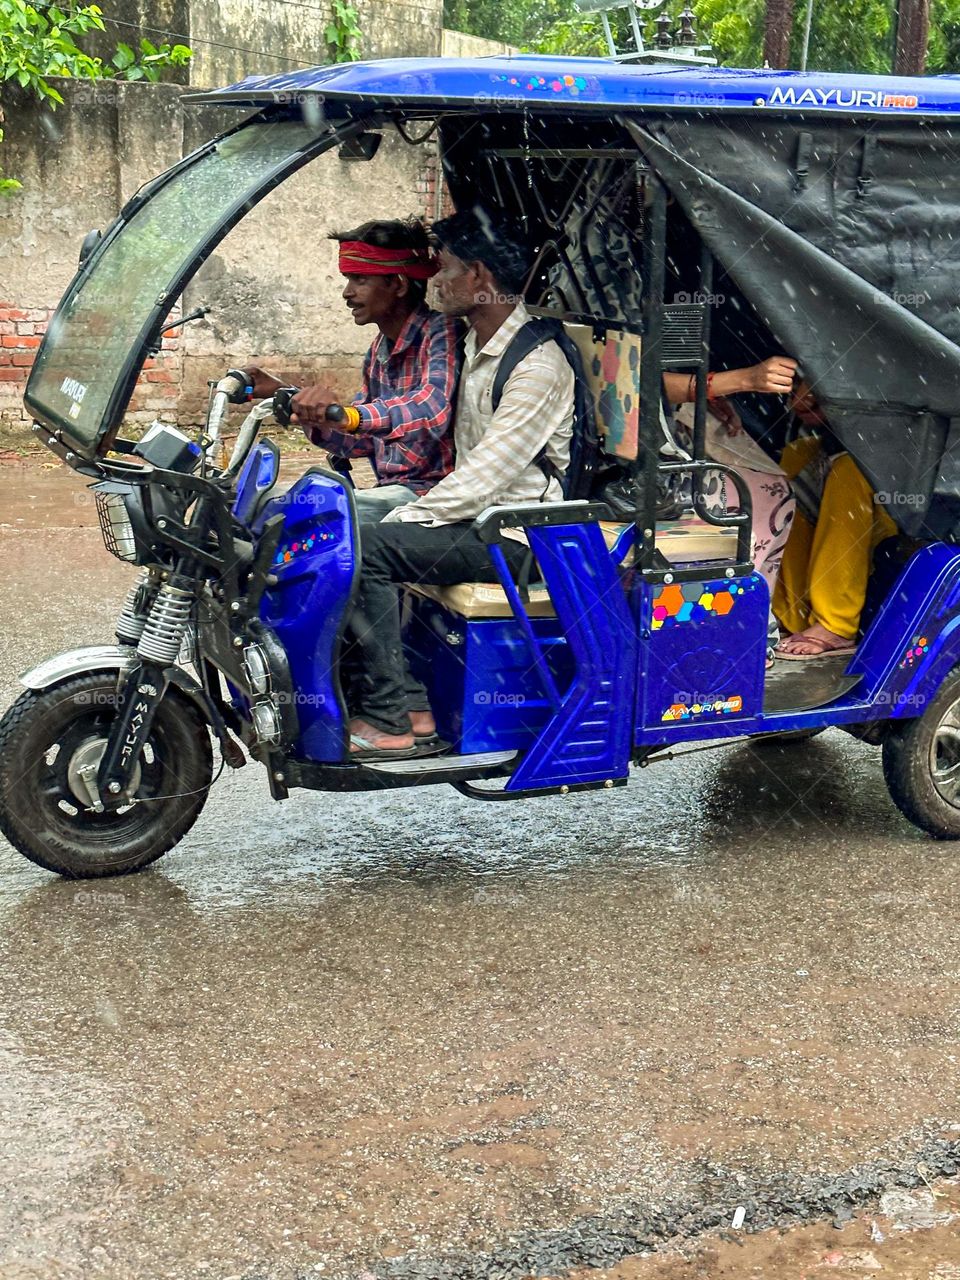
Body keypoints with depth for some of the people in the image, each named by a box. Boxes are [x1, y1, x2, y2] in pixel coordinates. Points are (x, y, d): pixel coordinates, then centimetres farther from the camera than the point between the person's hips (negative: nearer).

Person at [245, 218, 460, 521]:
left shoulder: (441, 331, -10)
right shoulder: (379, 351, 18)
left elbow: (433, 408, -30)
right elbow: (360, 441, 18)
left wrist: (349, 414, -46)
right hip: (391, 490, 8)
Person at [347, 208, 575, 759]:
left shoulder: (537, 365, -18)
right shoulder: (476, 342, 14)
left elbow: (487, 476, -23)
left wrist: (402, 521, -19)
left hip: (514, 538, -10)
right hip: (473, 513, 10)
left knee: (365, 548, -24)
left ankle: (388, 719, -18)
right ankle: (409, 701, -5)